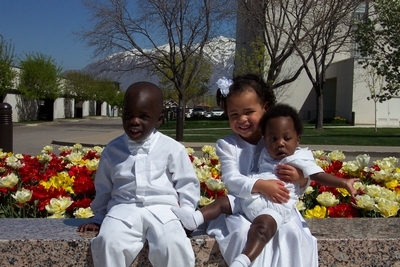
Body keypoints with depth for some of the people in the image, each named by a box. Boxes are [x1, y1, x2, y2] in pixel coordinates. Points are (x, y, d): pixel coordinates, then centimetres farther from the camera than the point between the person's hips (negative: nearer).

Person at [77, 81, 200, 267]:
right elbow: (103, 188, 20)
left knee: (173, 246, -30)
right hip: (123, 208, 2)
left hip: (162, 208, -1)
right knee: (108, 242, -28)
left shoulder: (173, 148, 2)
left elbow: (187, 184, 10)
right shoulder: (112, 150, 8)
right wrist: (98, 218, 21)